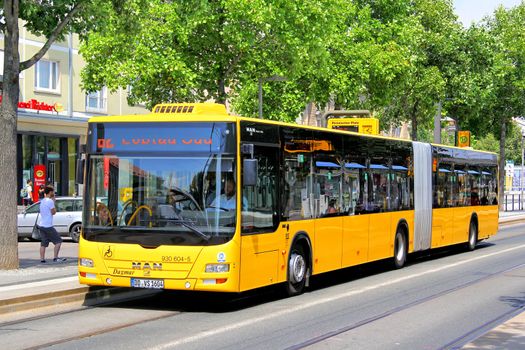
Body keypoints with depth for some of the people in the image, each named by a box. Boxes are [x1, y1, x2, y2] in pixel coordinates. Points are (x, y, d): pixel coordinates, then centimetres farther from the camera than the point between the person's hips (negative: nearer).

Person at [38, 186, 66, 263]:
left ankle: (42, 259, 3)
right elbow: (53, 212, -10)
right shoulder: (50, 201, -12)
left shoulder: (42, 201, 15)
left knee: (43, 243, 8)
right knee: (58, 241, -3)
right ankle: (55, 257, -9)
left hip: (41, 225, 9)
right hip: (48, 226, -9)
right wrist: (54, 202, 0)